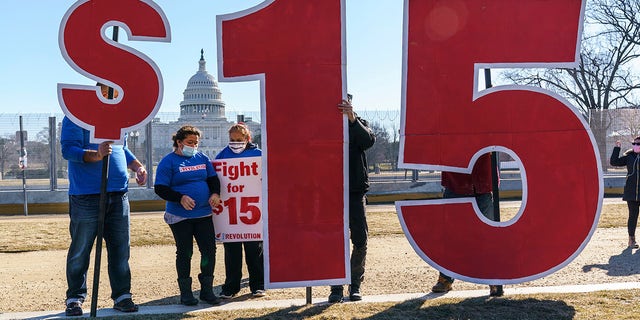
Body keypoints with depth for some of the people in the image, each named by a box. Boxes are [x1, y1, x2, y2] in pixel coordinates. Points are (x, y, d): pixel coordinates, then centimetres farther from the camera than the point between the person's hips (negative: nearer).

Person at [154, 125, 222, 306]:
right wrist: (180, 198, -21)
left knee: (209, 250, 2)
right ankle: (185, 292, 14)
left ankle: (207, 290, 16)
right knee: (185, 253, 2)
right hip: (180, 217, -4)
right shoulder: (168, 161, -4)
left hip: (203, 215, 5)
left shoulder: (202, 158, 11)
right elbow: (160, 189, -8)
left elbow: (213, 178, 18)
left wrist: (215, 193, -3)